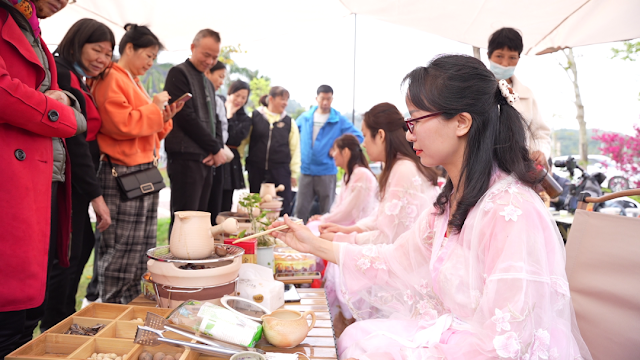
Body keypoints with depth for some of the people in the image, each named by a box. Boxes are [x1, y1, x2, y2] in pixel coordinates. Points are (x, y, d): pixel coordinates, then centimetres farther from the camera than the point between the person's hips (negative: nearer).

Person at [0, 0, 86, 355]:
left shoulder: (30, 32, 25)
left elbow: (87, 121, 24)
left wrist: (63, 102, 1)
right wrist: (63, 115, -3)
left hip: (49, 187, 9)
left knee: (31, 316, 14)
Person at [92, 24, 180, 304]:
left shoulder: (134, 82, 21)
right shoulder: (111, 79, -7)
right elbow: (122, 125, -20)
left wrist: (165, 117, 7)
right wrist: (154, 107, -10)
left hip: (145, 171, 10)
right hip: (123, 173, -10)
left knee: (142, 249, 12)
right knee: (121, 250, -3)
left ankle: (131, 306, 21)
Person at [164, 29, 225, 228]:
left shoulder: (208, 83, 21)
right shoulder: (179, 74, -4)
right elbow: (186, 117, -14)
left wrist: (218, 148, 0)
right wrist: (215, 148, -8)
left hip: (206, 159, 8)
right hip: (186, 158, -8)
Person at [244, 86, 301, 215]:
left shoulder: (289, 122, 7)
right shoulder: (255, 116, 3)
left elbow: (295, 149, 10)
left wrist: (294, 173, 7)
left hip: (281, 171, 0)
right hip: (256, 169, 0)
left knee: (282, 209, -4)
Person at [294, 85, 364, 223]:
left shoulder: (339, 120, -1)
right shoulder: (305, 117, 7)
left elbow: (358, 136, -2)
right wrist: (298, 151, 9)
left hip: (327, 172, -2)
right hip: (305, 171, 2)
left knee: (326, 212, 8)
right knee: (300, 210, 2)